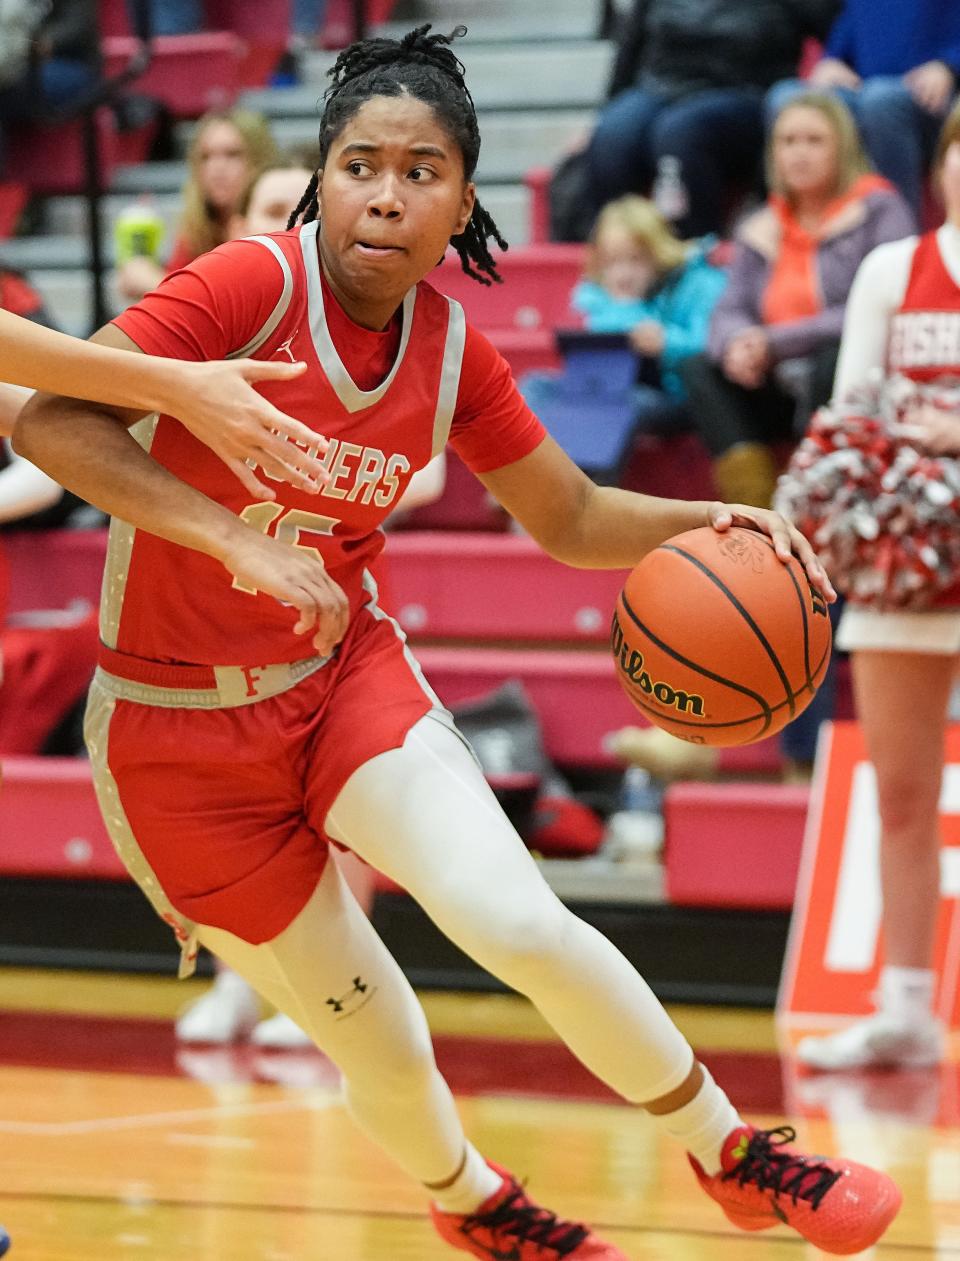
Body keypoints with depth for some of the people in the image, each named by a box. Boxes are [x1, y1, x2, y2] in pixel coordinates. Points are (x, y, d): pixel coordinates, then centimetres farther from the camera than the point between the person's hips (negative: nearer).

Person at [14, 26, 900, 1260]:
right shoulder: (255, 286, -21)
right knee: (375, 1039, 5)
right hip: (179, 725, -3)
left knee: (524, 925, -19)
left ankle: (732, 1155, 2)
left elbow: (571, 519, 11)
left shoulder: (452, 351, -4)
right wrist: (232, 541, -37)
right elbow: (46, 418, -29)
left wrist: (699, 520, -9)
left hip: (346, 675, 3)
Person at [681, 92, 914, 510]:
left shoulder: (878, 209, -2)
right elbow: (730, 311, 8)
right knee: (700, 370, -16)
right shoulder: (762, 229, 15)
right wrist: (737, 344, -19)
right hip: (784, 389, 6)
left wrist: (775, 343, -17)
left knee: (835, 360, -36)